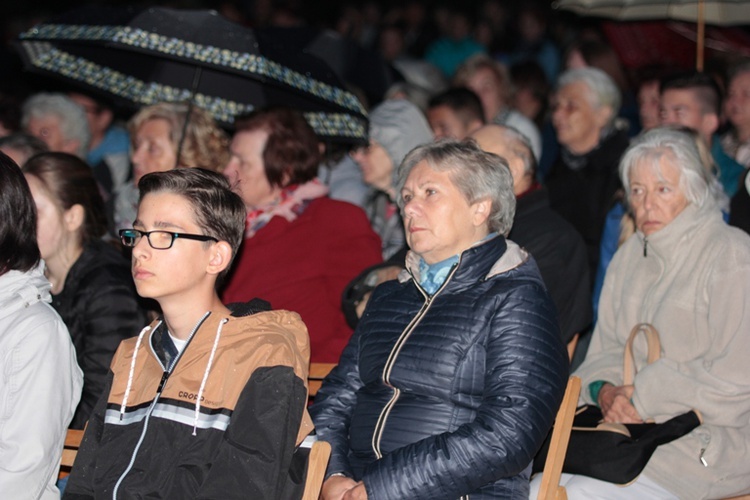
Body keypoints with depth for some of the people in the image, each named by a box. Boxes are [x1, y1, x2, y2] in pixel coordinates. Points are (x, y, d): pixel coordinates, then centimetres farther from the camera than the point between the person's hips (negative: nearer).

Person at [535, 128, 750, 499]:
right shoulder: (630, 257, 15)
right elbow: (606, 350, 16)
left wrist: (645, 397, -12)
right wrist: (604, 389, -7)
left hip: (707, 447, -7)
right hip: (628, 425, 7)